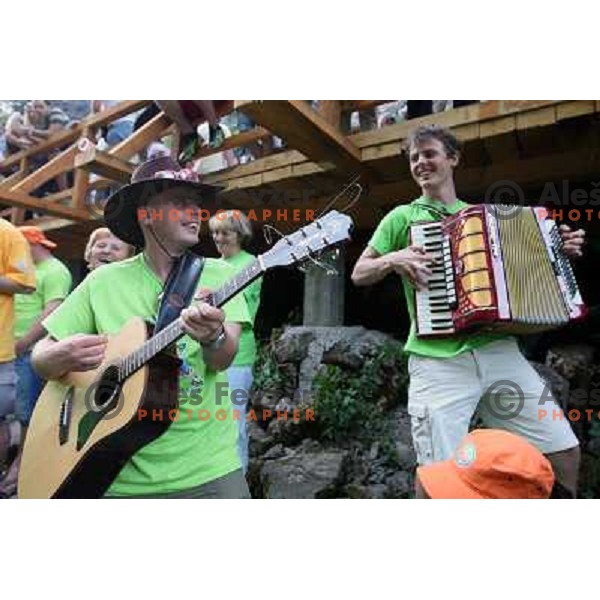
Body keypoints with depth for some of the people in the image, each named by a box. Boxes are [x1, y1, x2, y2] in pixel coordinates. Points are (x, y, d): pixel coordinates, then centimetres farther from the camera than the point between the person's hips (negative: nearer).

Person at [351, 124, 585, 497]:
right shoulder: (403, 216, 9)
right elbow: (358, 274, 7)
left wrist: (560, 252, 12)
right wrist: (393, 259, -11)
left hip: (499, 350, 4)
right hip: (438, 360, -4)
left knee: (564, 451, 7)